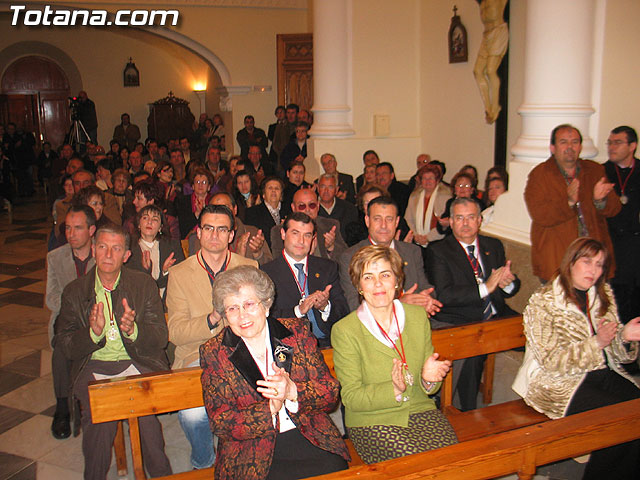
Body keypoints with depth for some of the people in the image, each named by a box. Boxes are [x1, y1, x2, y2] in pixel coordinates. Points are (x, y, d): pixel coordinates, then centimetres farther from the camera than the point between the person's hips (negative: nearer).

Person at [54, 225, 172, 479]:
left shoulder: (145, 285, 6)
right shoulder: (74, 291, 8)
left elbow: (160, 339, 0)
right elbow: (66, 347, 2)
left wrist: (133, 330, -21)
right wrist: (93, 333, -19)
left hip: (137, 363, 0)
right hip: (93, 367, 1)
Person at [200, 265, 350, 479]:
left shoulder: (296, 332, 5)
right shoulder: (213, 353, 1)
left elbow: (331, 392, 3)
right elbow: (220, 423, -4)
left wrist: (293, 391, -17)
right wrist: (270, 408, -18)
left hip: (311, 439, 3)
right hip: (252, 455, -2)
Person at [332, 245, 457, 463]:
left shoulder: (418, 316, 6)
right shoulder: (344, 331, -8)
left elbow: (429, 389, 13)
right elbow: (350, 398, -8)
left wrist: (428, 378, -11)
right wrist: (393, 390, -24)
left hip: (420, 411, 4)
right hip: (371, 421, -3)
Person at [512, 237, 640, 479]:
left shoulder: (604, 296, 11)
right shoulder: (543, 303, -9)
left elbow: (615, 353, 12)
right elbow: (553, 361, -13)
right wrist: (596, 343, -23)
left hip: (604, 373, 6)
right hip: (560, 382, -6)